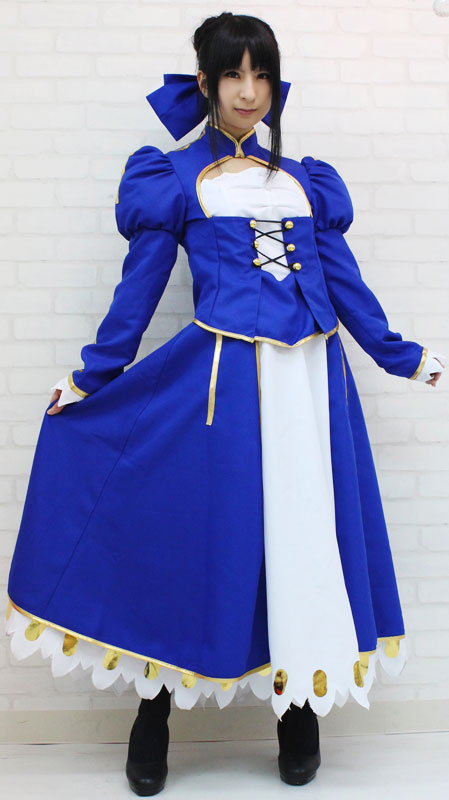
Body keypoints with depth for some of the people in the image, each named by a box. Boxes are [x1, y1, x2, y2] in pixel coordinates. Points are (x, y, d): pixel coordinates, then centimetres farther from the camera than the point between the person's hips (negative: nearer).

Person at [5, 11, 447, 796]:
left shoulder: (305, 179, 17)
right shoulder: (175, 176, 7)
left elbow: (344, 280, 17)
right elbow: (139, 286, 6)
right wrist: (91, 376, 5)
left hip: (311, 378, 4)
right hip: (221, 378, -3)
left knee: (308, 535, 7)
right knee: (199, 532, 2)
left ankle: (299, 703, 24)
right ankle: (155, 711, 21)